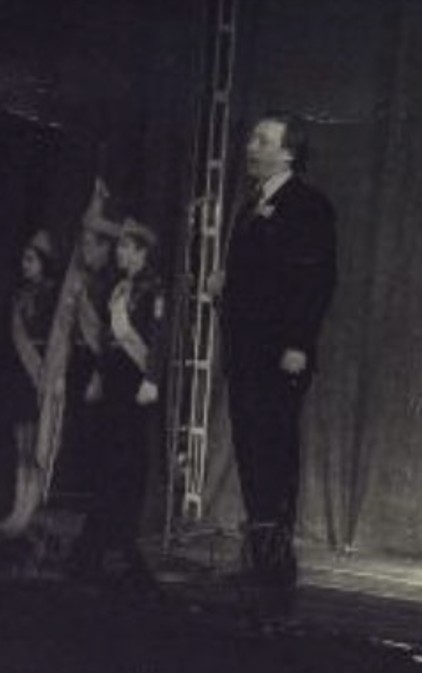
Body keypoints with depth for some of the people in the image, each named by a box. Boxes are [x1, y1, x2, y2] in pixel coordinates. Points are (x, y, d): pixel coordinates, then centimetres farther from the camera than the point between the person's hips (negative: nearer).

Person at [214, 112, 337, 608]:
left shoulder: (308, 206, -7)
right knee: (251, 455, 9)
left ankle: (277, 564, -6)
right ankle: (259, 561, 15)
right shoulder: (252, 206, 21)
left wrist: (297, 345, -20)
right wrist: (224, 284, 7)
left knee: (274, 456, -10)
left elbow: (317, 280, -14)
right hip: (245, 353, 9)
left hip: (280, 357, -9)